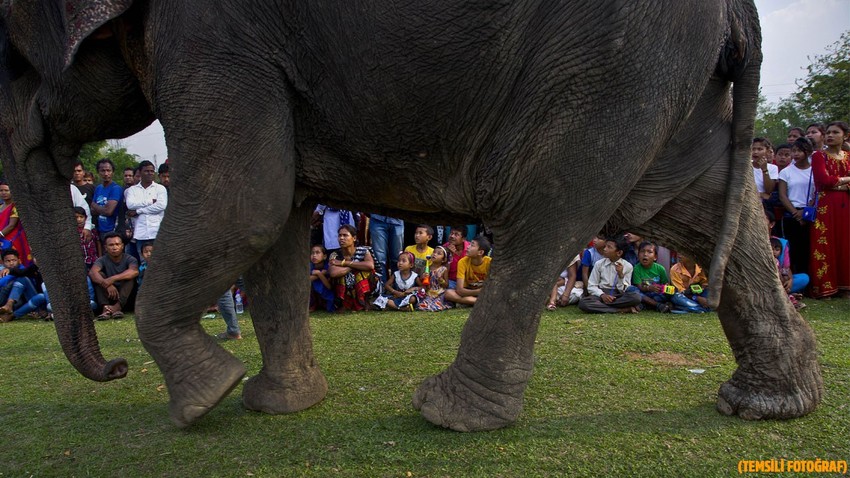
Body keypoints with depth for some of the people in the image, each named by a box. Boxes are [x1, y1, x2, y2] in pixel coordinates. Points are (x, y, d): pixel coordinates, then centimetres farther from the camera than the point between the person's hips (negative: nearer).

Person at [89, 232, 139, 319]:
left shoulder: (129, 259, -4)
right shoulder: (102, 260, -1)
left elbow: (135, 271, -28)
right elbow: (92, 272, -23)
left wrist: (113, 278, -40)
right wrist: (107, 284, -41)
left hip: (126, 296, -1)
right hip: (108, 295, 1)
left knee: (129, 276, -24)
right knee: (99, 275, -18)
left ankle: (118, 306, -40)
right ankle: (106, 308, -36)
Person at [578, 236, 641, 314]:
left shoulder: (627, 266, 0)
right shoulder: (599, 264, 3)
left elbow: (624, 291, -2)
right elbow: (591, 286, 2)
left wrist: (621, 275, -16)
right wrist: (602, 295, -16)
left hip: (618, 296, -1)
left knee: (636, 297, -32)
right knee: (583, 303, -32)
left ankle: (600, 305, -24)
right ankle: (622, 309, -27)